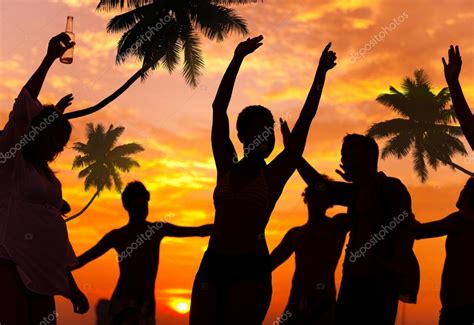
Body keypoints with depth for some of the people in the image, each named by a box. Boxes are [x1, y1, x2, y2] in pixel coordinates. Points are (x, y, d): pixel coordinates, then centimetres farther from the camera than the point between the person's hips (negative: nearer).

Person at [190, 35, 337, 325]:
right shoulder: (227, 167, 12)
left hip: (251, 268, -2)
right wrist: (238, 58, 5)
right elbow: (219, 108, 8)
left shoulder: (274, 175, 7)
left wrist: (321, 73, 2)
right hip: (212, 265, 3)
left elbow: (305, 120, 4)